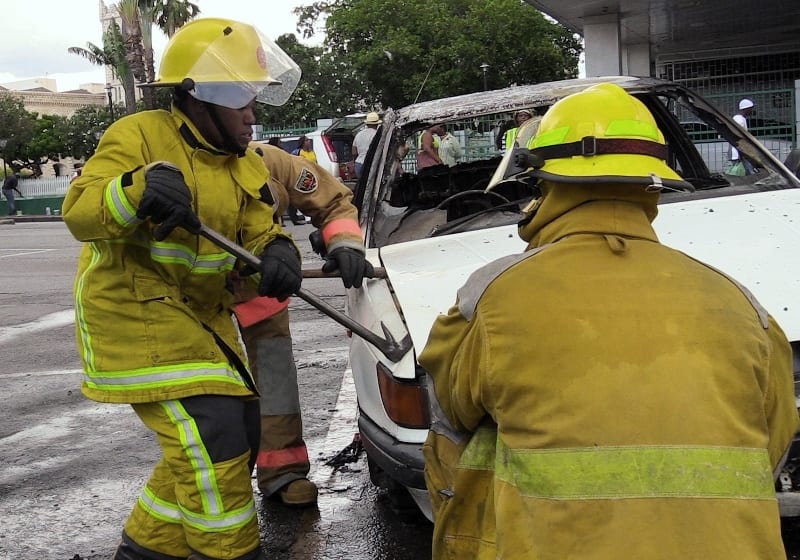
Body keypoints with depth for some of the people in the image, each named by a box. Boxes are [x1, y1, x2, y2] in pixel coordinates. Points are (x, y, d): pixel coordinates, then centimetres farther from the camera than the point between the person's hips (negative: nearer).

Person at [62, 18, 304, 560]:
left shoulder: (246, 164, 9)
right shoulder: (140, 137, -14)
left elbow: (260, 231, 3)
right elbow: (79, 213, -22)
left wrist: (278, 255, -22)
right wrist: (138, 188, -42)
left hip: (202, 315, 9)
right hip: (134, 311, -9)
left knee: (240, 432, 12)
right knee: (213, 437, -16)